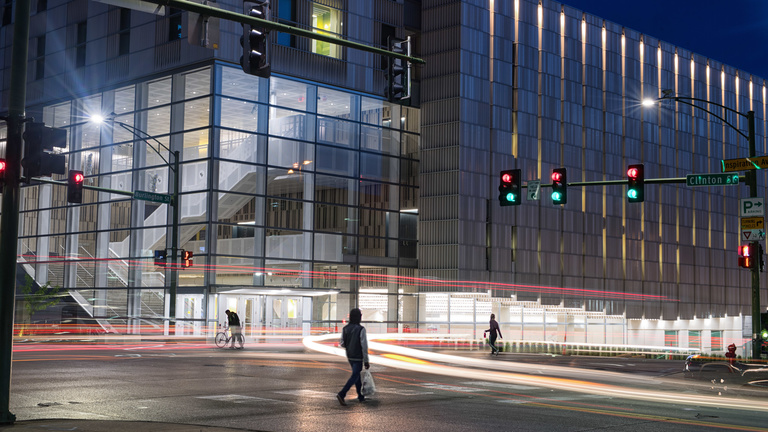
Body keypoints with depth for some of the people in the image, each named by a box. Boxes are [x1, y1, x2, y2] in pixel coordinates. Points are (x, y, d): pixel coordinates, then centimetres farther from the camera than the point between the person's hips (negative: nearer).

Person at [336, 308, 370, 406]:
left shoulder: (345, 328, -2)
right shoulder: (361, 329, -18)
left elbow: (342, 344, 3)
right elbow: (364, 346, -18)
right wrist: (366, 361, -12)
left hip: (349, 356, 6)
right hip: (358, 357, -6)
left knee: (357, 375, 20)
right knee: (354, 376, -3)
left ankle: (361, 396, 27)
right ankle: (341, 394, -17)